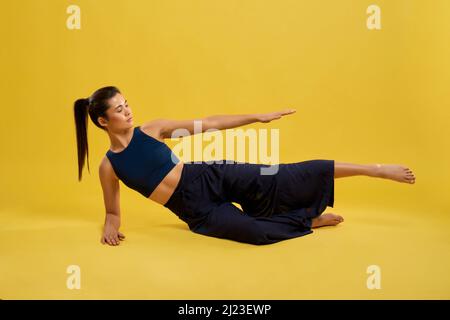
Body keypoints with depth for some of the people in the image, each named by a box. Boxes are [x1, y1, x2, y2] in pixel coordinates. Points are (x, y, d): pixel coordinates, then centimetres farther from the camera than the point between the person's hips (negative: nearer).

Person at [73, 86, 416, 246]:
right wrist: (110, 227, -12)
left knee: (284, 180, -15)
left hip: (212, 177, 1)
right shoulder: (108, 166, 1)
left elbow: (206, 124, -1)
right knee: (258, 231, -23)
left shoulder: (151, 129, 0)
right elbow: (113, 212, 14)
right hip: (197, 211, 0)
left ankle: (374, 169, -7)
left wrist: (256, 116, -4)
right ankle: (310, 220, 6)